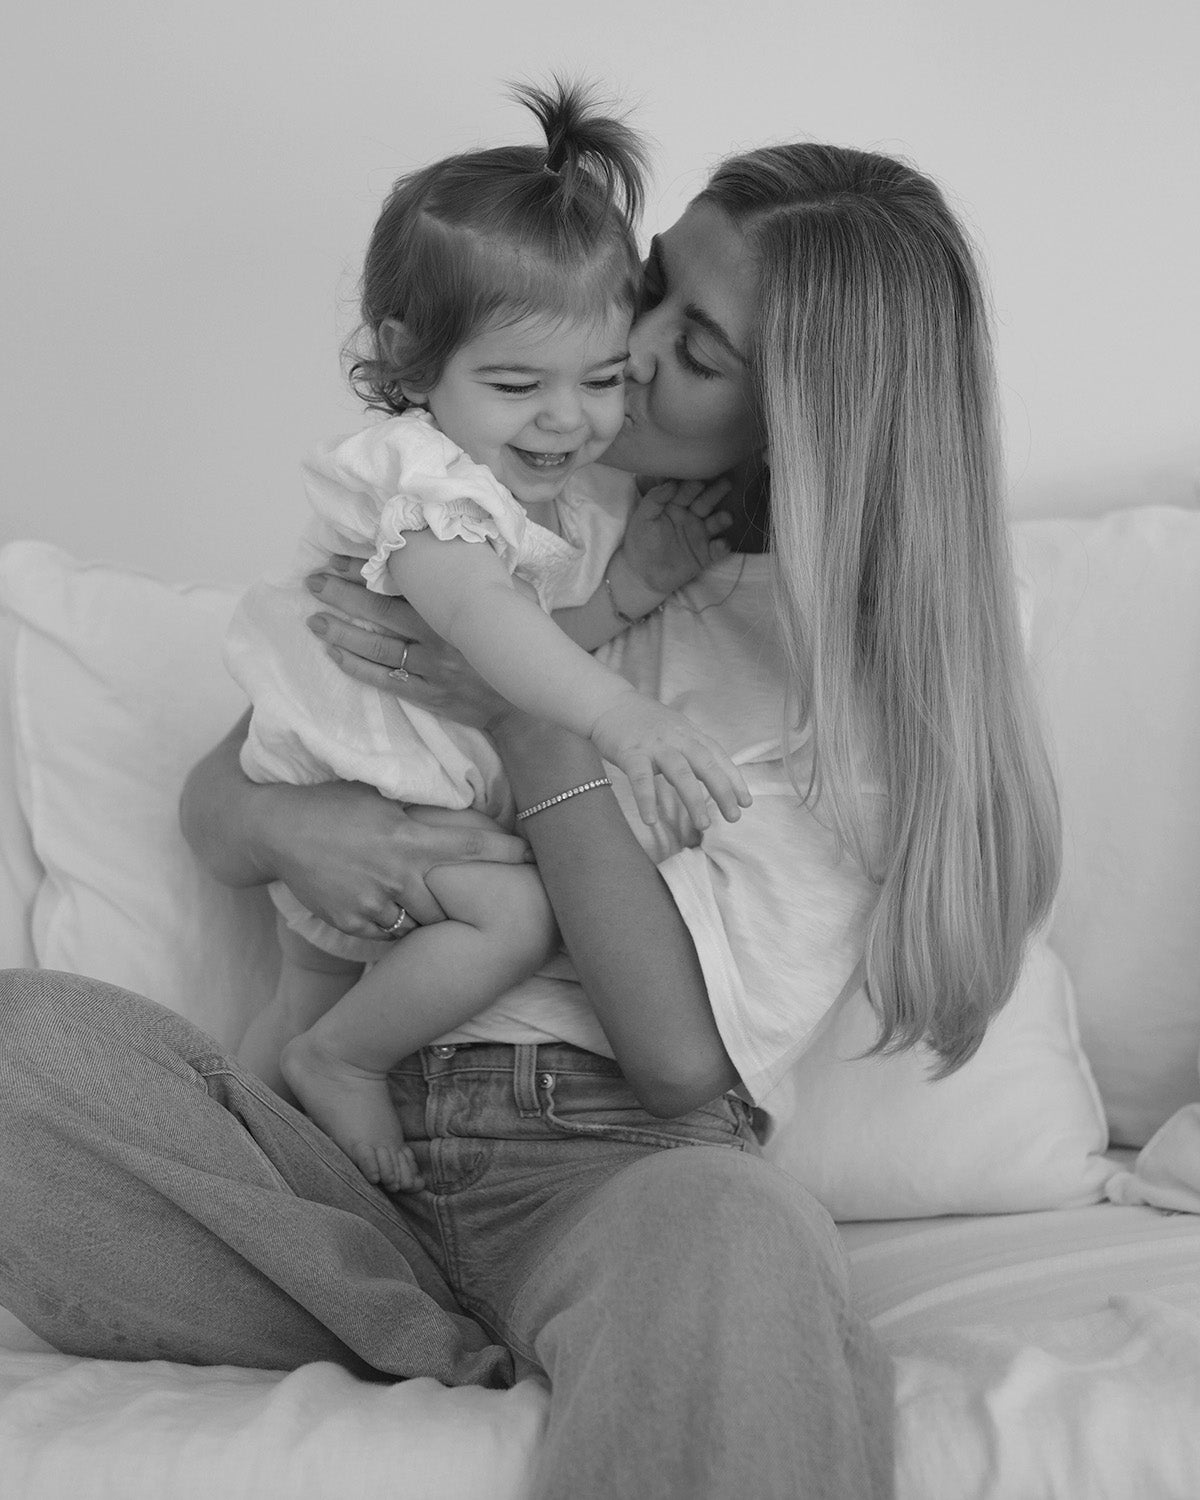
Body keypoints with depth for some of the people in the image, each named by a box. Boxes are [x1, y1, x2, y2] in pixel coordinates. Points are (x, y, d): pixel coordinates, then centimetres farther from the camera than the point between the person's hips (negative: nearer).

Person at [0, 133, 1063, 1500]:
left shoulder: (844, 660, 0)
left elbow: (683, 1058, -9)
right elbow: (212, 794, 15)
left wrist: (529, 718, -12)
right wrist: (284, 823, -10)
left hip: (612, 1162, -5)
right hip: (359, 1141, 6)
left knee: (734, 1236, -40)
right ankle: (469, 1361, -18)